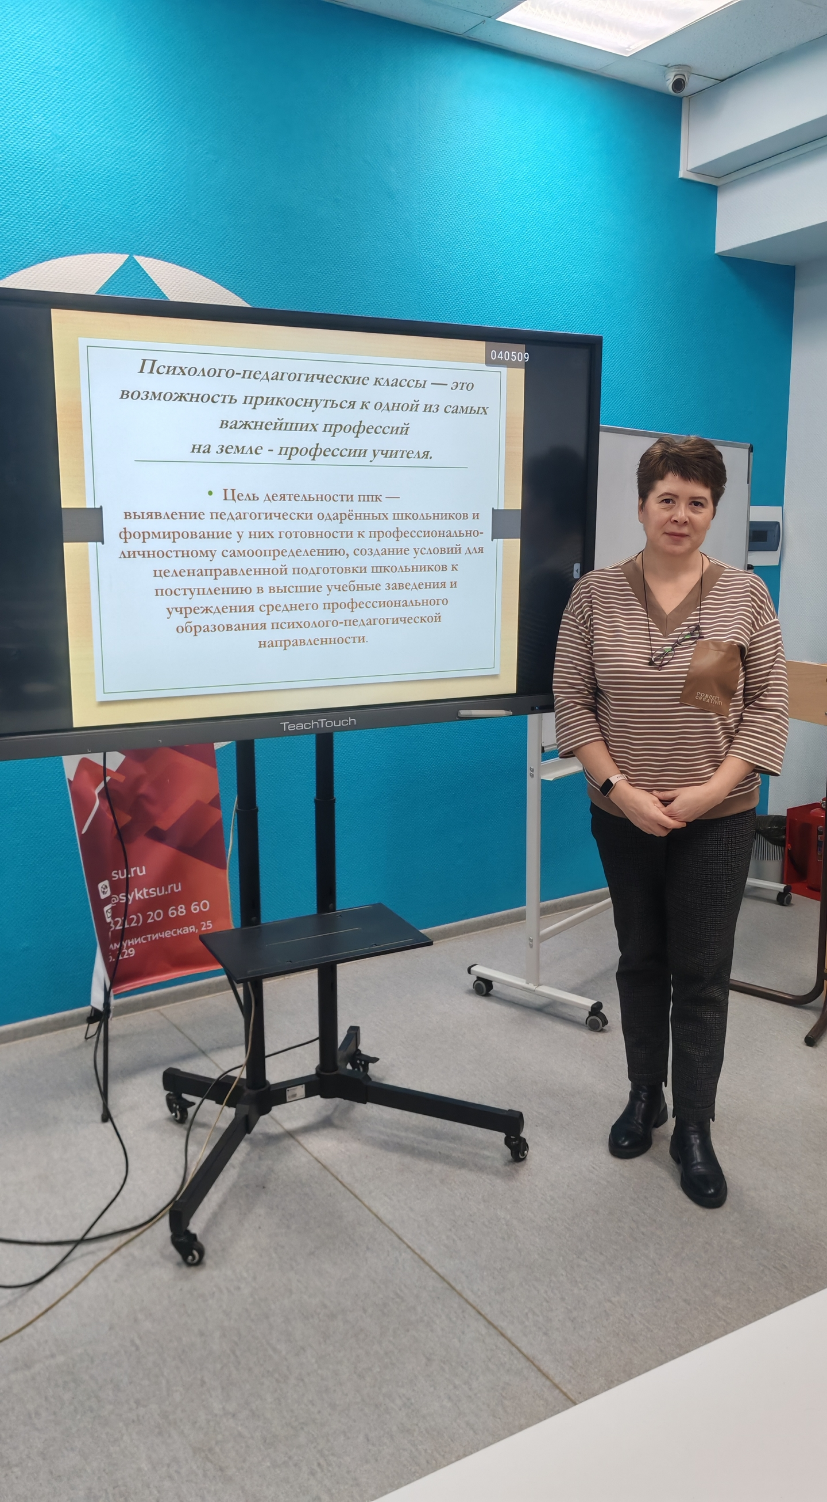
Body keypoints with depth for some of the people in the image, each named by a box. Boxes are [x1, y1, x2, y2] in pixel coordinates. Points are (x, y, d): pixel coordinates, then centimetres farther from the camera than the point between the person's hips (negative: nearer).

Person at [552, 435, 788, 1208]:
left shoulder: (745, 594, -3)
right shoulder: (596, 594, -2)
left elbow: (768, 704, -2)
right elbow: (571, 700, -3)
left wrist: (710, 789, -13)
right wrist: (620, 788, -13)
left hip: (717, 820, -1)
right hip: (623, 817, 1)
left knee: (702, 972, 5)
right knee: (640, 959, 15)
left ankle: (694, 1128, 20)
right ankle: (643, 1095, 34)